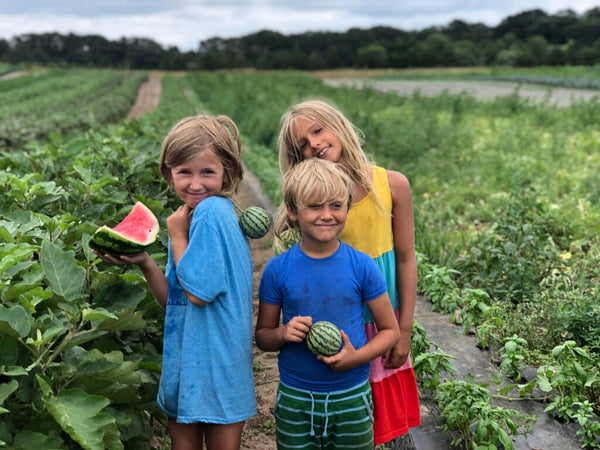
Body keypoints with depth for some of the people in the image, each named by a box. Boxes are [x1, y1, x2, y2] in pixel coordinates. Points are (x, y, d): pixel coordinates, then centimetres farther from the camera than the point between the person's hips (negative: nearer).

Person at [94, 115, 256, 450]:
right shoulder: (194, 216, 7)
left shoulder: (213, 211, -18)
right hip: (187, 358, 8)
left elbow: (198, 292, -22)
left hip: (214, 358, -8)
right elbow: (174, 299, 9)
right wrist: (144, 262, -5)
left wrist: (177, 236, -12)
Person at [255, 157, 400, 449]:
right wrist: (283, 334, -18)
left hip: (352, 400, 0)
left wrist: (357, 357, -16)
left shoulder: (361, 266, -7)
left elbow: (390, 330, 1)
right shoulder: (277, 270, -6)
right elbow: (262, 335, 4)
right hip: (294, 401, 0)